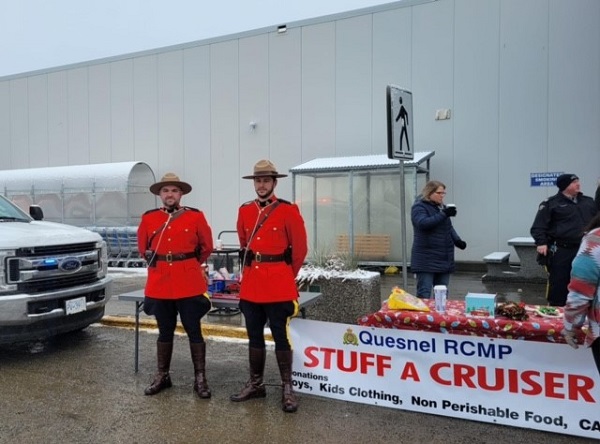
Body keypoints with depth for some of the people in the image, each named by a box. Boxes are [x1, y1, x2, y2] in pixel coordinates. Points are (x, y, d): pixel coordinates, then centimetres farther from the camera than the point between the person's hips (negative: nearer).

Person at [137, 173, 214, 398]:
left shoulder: (196, 216, -3)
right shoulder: (148, 218, 3)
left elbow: (206, 246, 7)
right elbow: (143, 246, 18)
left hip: (189, 284, -2)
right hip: (159, 283, 2)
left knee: (194, 331, 2)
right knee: (165, 332, 14)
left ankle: (200, 379, 13)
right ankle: (162, 376, 28)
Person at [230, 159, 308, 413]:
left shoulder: (288, 211, -6)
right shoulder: (244, 211, 8)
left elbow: (300, 249, 0)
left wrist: (285, 276, 7)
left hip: (278, 287, -4)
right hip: (251, 284, 5)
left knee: (281, 337, 3)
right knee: (254, 336, 14)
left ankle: (287, 389, 15)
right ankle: (255, 384, 28)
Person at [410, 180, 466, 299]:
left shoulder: (442, 207, 16)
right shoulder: (419, 207, -7)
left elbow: (449, 227, 22)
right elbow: (423, 223, -24)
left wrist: (457, 240, 5)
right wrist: (444, 214, -28)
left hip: (444, 259, 8)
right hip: (426, 260, -7)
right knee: (424, 293, -7)